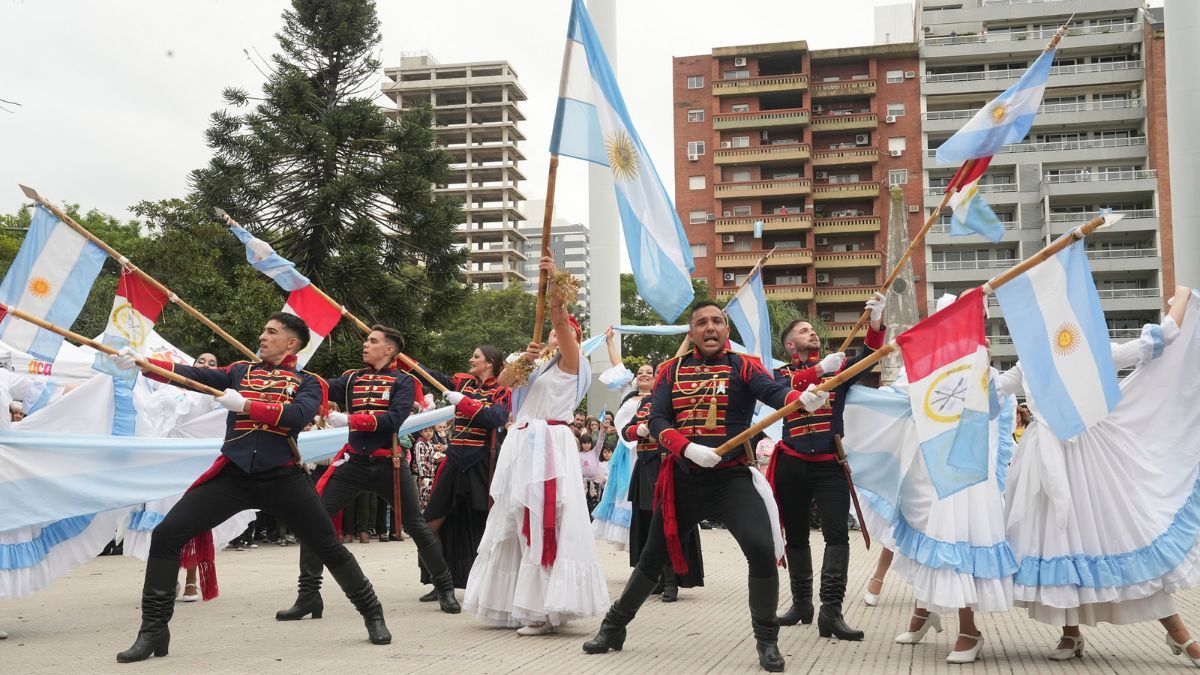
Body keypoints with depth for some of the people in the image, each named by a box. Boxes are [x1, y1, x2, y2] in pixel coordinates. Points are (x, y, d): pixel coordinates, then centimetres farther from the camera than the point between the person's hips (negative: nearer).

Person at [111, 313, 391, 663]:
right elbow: (192, 374, 0)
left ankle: (373, 615, 21)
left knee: (330, 548, 1)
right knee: (166, 536, -9)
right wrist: (140, 363, -12)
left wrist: (245, 405, -21)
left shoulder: (308, 382, 4)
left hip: (282, 477, -2)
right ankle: (154, 630, 3)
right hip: (233, 474, 2)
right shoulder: (240, 371, 13)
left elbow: (298, 415, -16)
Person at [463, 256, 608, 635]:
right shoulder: (537, 365, 23)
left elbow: (561, 321, -11)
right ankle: (520, 605, 15)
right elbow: (503, 379, 7)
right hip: (521, 447, 7)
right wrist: (522, 360, -10)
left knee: (546, 525, -13)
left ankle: (547, 609, -13)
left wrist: (557, 283, -23)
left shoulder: (570, 363, 5)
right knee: (517, 525, 7)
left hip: (550, 447, -7)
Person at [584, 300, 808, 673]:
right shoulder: (670, 371, 6)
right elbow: (656, 421, -5)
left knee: (761, 549, -21)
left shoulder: (744, 366, -2)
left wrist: (802, 397, -44)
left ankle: (767, 639, 0)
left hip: (732, 477, -2)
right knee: (653, 555, 14)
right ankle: (613, 626, 34)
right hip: (682, 478, 2)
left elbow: (773, 391, -21)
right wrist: (688, 448, -23)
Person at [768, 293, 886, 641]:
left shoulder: (838, 367, 9)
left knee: (837, 535, -12)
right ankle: (801, 603, 25)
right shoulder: (782, 373, 6)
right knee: (796, 537, 11)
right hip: (791, 465, 1)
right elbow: (785, 388, -17)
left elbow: (867, 357, -8)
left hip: (829, 465, 0)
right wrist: (820, 369, -29)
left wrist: (876, 322, -24)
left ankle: (831, 612, -14)